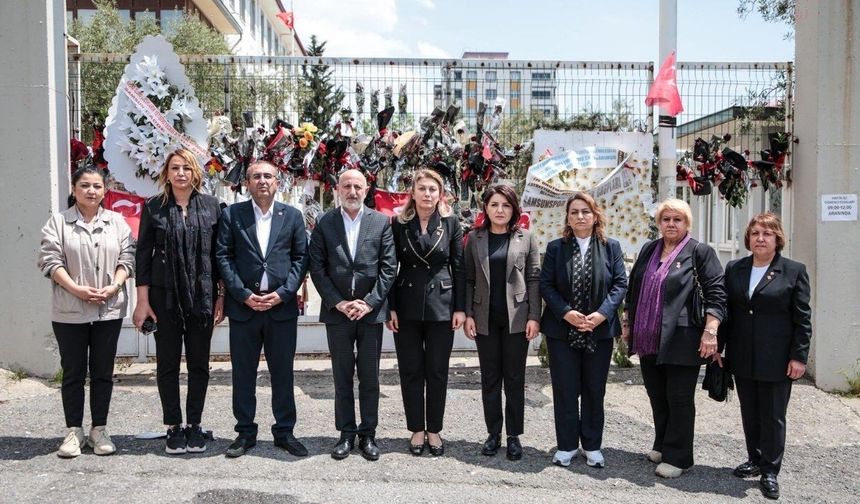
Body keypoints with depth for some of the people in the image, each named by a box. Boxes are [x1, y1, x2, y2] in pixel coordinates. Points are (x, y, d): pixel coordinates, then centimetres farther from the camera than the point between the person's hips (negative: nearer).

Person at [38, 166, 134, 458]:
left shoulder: (117, 222, 8)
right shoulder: (58, 222, 3)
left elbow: (127, 258, 5)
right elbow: (50, 261, -4)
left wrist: (113, 286, -12)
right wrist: (76, 289, -16)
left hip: (109, 310, 2)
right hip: (69, 312, -1)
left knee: (103, 371, 8)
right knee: (73, 372, 6)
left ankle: (99, 430, 17)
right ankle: (74, 431, 16)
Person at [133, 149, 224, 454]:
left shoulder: (211, 206, 3)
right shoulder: (154, 207, 2)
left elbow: (219, 253, 4)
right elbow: (143, 254, 1)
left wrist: (221, 295, 0)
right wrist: (143, 300, -4)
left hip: (202, 297, 1)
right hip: (164, 296, 0)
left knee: (199, 364, 8)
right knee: (168, 363, 6)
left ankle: (194, 425, 20)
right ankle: (173, 427, 18)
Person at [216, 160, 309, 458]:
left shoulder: (292, 216, 8)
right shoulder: (231, 214, 5)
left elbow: (301, 257, 3)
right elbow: (223, 257, -1)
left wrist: (283, 293, -9)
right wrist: (244, 295, -10)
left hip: (282, 306, 1)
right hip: (243, 306, 0)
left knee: (283, 373, 7)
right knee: (243, 374, 7)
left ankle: (285, 431, 19)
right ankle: (245, 433, 19)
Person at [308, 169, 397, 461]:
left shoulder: (381, 222, 3)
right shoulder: (324, 224, 4)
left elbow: (389, 266, -1)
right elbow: (317, 268, -1)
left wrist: (370, 302, -10)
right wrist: (338, 302, -9)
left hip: (371, 311, 0)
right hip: (337, 311, 1)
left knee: (369, 377, 7)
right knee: (342, 377, 9)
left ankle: (368, 434, 18)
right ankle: (346, 434, 19)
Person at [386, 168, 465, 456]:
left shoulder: (450, 223, 1)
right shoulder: (399, 224, 1)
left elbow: (459, 267, 2)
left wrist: (460, 307, -3)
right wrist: (390, 308, -3)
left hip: (441, 306, 0)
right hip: (407, 306, 1)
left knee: (437, 371, 7)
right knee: (411, 371, 7)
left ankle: (434, 430, 20)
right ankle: (417, 430, 20)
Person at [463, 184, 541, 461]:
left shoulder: (526, 238, 2)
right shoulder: (475, 238, 5)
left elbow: (534, 279, 1)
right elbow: (468, 279, 5)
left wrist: (534, 316, -6)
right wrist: (467, 314, -2)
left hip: (516, 317, -1)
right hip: (485, 318, 1)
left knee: (515, 378, 6)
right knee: (490, 378, 9)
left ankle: (514, 436, 16)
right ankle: (493, 433, 20)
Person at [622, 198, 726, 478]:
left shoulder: (699, 252, -4)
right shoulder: (648, 250, 13)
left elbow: (716, 293, -9)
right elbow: (632, 289, 19)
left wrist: (710, 331, -16)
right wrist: (627, 322, 18)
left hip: (681, 342, -6)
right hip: (648, 340, 6)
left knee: (679, 399, 1)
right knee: (657, 397, 15)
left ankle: (678, 457, 12)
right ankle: (662, 445, 31)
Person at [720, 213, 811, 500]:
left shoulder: (794, 271, -3)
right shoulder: (734, 269, 7)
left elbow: (803, 318, -4)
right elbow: (726, 309, 10)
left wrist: (799, 356, -8)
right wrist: (718, 345, 6)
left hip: (777, 359, -4)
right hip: (742, 358, 4)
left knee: (773, 416, 5)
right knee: (749, 413, 14)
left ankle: (770, 471, 17)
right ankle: (755, 460, 29)